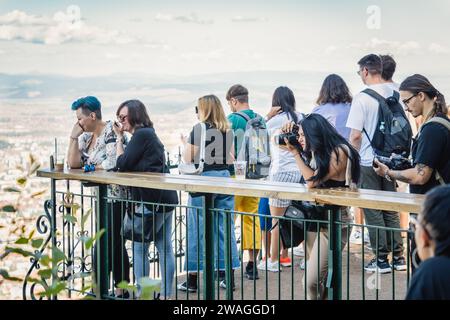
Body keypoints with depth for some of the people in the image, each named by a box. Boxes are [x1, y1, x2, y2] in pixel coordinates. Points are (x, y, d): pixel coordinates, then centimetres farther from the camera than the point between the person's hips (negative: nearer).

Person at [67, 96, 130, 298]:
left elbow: (112, 163, -25)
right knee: (114, 244, 13)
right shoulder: (87, 136, 11)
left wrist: (91, 167, -8)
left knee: (109, 244, -6)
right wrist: (74, 137, -2)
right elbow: (73, 164, 4)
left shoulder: (112, 132, -14)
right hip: (102, 197, 9)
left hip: (116, 196, -9)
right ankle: (121, 290, 20)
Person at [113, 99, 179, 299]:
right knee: (165, 248, 9)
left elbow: (123, 165, -11)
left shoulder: (141, 135, -12)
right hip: (165, 198, 10)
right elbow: (135, 166, 16)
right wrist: (121, 137, 9)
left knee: (139, 247, -1)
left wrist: (119, 138, -2)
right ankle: (166, 294, 13)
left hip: (152, 200, -10)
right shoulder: (149, 133, 19)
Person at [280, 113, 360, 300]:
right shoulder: (315, 152, 9)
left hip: (334, 223, -8)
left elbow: (313, 181, -15)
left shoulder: (339, 152, -13)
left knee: (313, 282, -15)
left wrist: (296, 153, -9)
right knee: (320, 281, 9)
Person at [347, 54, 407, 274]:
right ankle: (398, 256, 16)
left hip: (368, 163, -5)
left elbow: (356, 135, -16)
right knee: (391, 210, 14)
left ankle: (381, 259, 7)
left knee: (373, 212, 3)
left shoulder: (362, 98, -14)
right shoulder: (394, 95, 2)